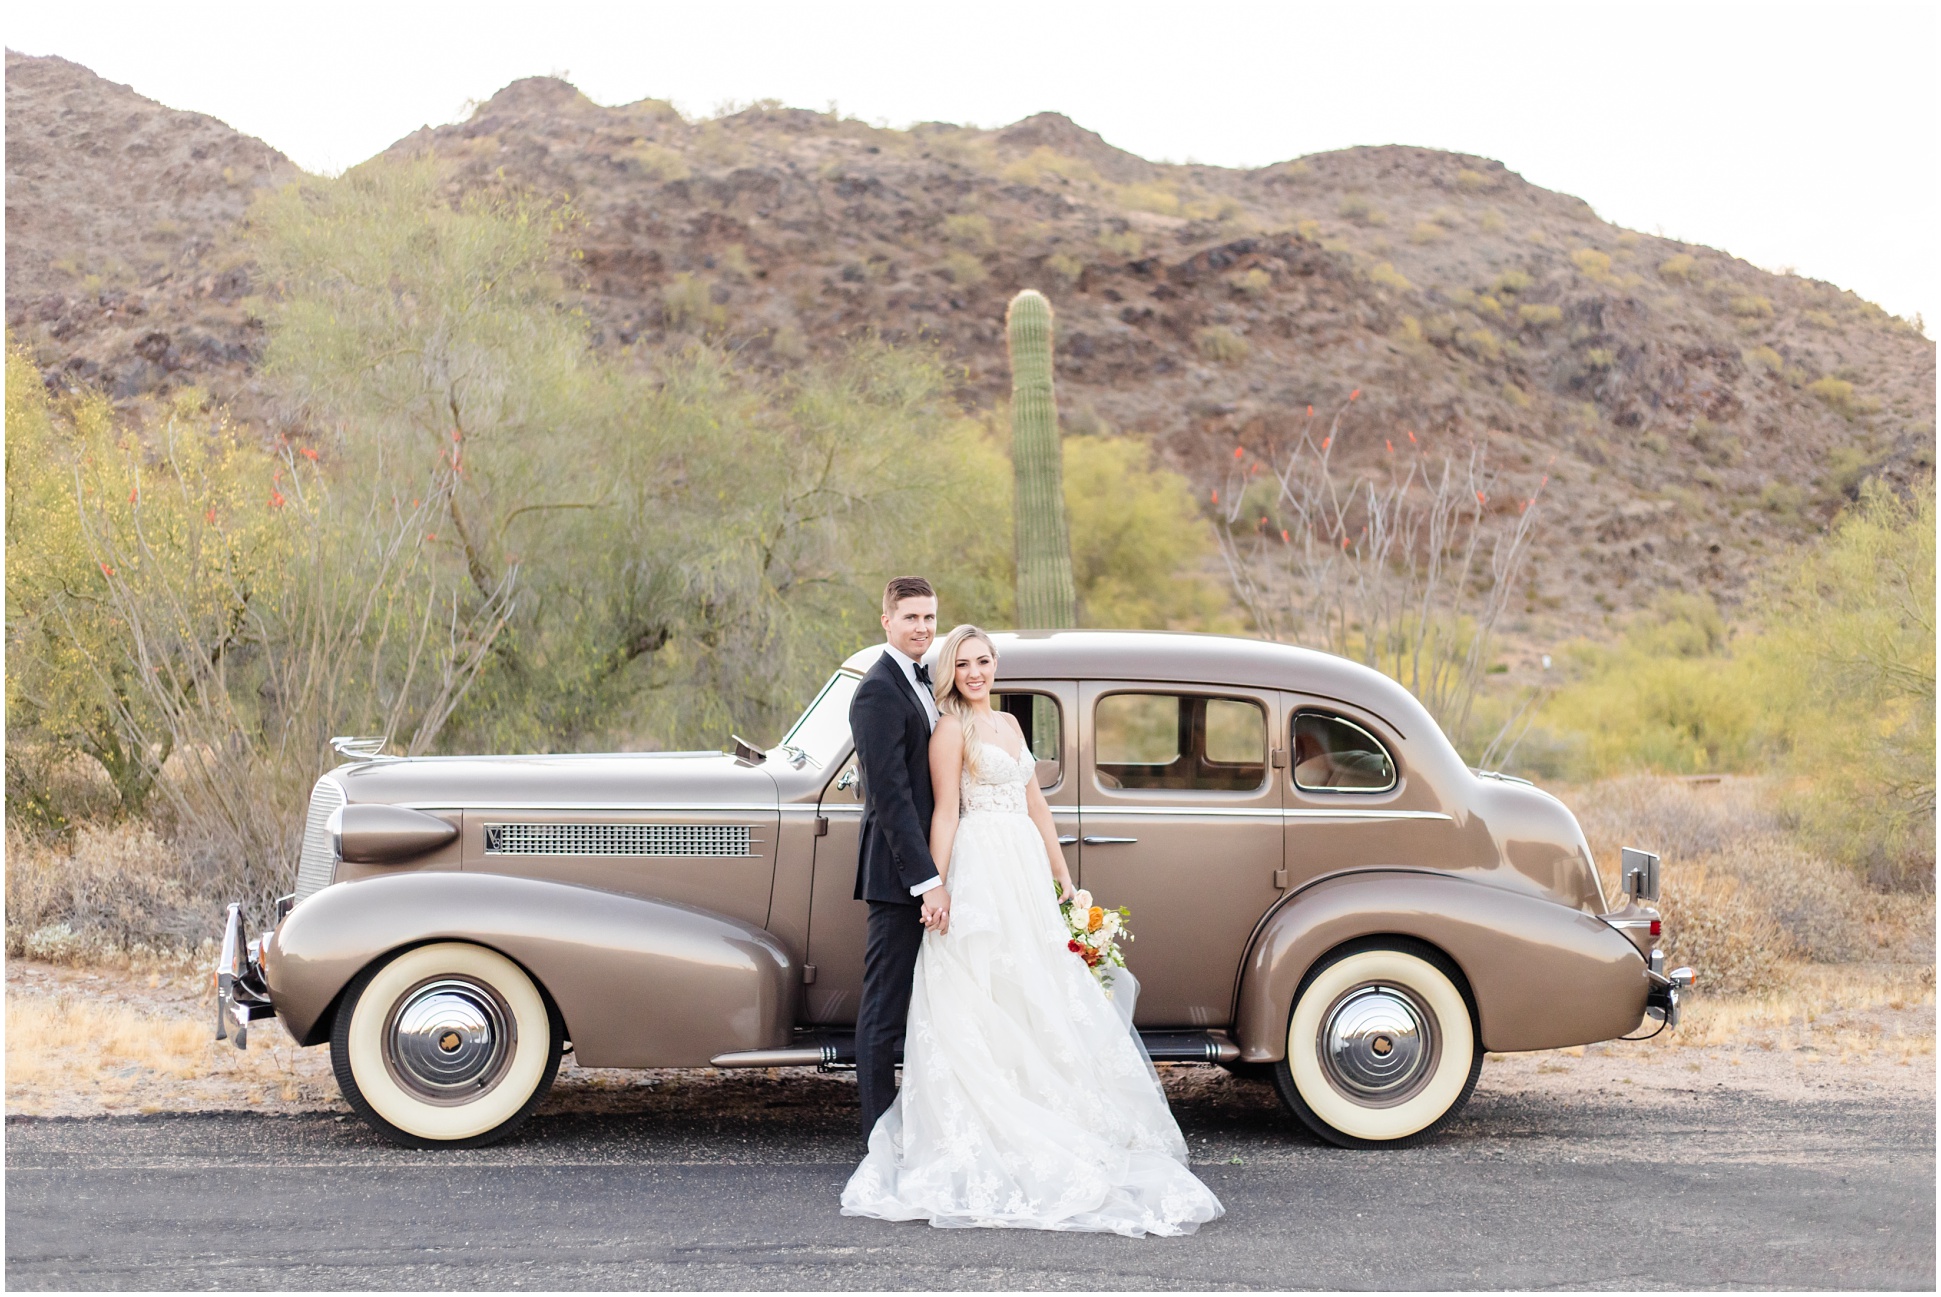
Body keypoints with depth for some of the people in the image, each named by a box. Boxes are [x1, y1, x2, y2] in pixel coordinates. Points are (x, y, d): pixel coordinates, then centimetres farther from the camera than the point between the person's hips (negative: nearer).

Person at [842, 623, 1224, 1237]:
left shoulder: (1009, 724, 17)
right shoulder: (951, 729, -5)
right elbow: (945, 813, -11)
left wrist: (1061, 873, 16)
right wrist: (937, 890, -16)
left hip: (1027, 869, 8)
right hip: (981, 870, -8)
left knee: (1033, 994, 8)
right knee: (984, 996, -7)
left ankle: (1030, 1117, 14)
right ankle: (979, 1132, -3)